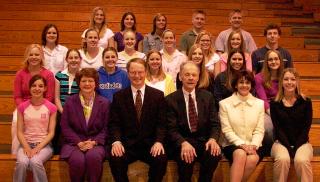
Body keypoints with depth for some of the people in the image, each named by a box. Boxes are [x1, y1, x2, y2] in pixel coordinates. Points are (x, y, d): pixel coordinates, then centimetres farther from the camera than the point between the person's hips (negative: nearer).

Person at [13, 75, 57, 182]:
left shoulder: (51, 107, 0)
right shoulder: (22, 107, 6)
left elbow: (51, 133, -2)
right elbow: (20, 132, 4)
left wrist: (38, 148, -14)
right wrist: (26, 147, -13)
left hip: (44, 145, -1)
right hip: (26, 144, 2)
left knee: (35, 162, -34)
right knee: (22, 163, -31)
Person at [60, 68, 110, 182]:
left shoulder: (104, 103, 8)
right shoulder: (70, 102, 8)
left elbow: (106, 128, 5)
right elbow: (65, 127, 3)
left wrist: (94, 142, -12)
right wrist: (79, 142, -11)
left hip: (95, 143, 0)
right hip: (73, 142, 0)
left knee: (93, 157, -35)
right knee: (77, 159, -32)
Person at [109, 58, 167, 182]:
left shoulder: (158, 95, 7)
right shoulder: (119, 96, 8)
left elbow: (161, 123, 1)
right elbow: (114, 124, 3)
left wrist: (158, 141, -16)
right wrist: (116, 141, -16)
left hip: (150, 144, 0)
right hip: (127, 144, 0)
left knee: (161, 159, -29)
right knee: (115, 159, -30)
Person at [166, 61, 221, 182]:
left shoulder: (207, 96, 8)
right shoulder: (171, 99, 0)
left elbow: (215, 123, 5)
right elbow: (172, 129, -6)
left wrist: (213, 139, -17)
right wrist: (184, 143, -26)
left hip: (204, 141, 3)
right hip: (182, 142, -2)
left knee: (215, 154, -28)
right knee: (186, 157, -34)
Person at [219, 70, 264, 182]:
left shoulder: (259, 103, 11)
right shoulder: (224, 103, 3)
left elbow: (259, 130, 4)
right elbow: (227, 130, -4)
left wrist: (253, 145, -15)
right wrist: (242, 144, -18)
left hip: (253, 146, 2)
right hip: (232, 145, -2)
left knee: (252, 159, -32)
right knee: (241, 154, -35)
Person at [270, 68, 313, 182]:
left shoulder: (306, 102, 3)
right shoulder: (275, 104, 3)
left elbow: (306, 127, -1)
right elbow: (277, 128, -2)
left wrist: (296, 147, -12)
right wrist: (289, 147, -13)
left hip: (302, 143, 0)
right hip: (282, 142, 0)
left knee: (302, 160, -33)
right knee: (282, 159, -33)